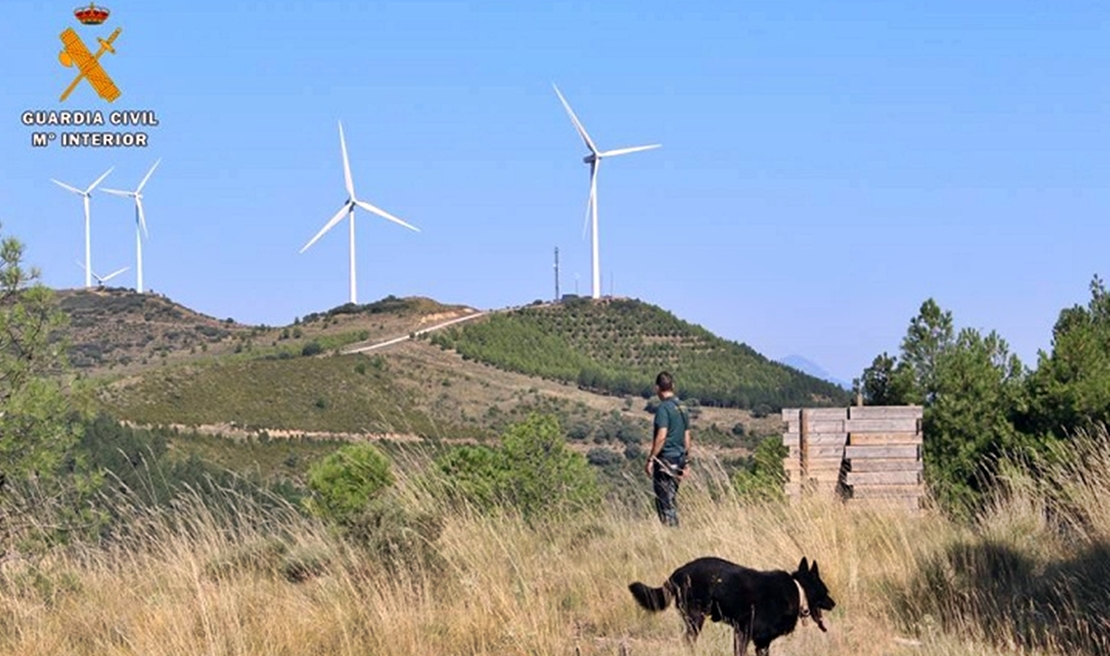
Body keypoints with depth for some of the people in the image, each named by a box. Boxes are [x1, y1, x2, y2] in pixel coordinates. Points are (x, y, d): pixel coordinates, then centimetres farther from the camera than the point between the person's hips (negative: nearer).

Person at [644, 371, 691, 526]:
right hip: (679, 460, 8)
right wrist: (686, 462, 21)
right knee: (672, 500, 14)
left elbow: (661, 436, -20)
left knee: (665, 501, -5)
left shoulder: (664, 408, -13)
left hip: (666, 460, -8)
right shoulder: (682, 409, 12)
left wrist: (650, 459, -16)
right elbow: (687, 438, 16)